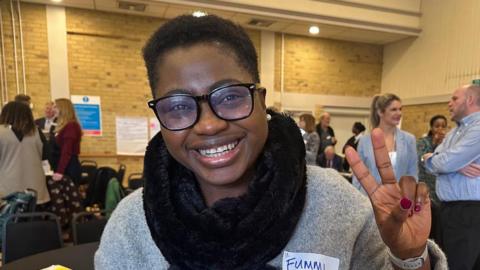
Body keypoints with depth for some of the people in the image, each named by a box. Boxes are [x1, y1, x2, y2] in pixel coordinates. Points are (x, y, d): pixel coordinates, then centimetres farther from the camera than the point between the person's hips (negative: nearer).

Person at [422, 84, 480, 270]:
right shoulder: (453, 133, 15)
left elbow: (445, 163, -22)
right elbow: (433, 166, 6)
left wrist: (429, 158, 0)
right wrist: (457, 165, -13)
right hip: (448, 208, 9)